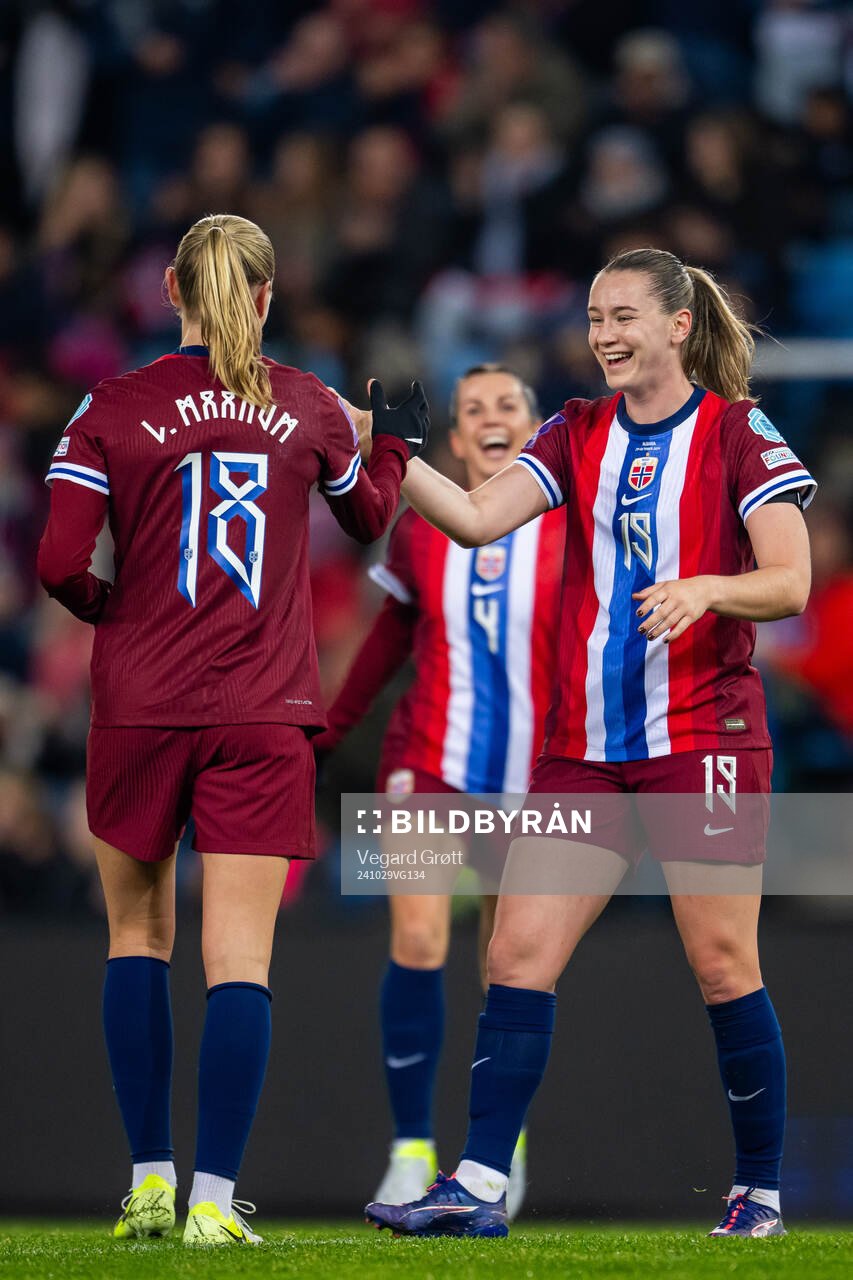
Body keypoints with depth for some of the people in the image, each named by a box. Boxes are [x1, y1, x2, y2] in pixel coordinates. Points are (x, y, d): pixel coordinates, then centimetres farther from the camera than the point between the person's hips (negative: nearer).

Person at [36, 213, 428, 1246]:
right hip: (264, 714, 0)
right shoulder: (309, 409, 4)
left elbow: (59, 562, -9)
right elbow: (369, 520, 23)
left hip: (139, 708, 0)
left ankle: (150, 1178, 13)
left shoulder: (112, 408, -3)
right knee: (239, 957, -2)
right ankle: (213, 1198, -11)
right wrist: (399, 439, 41)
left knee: (138, 936, 16)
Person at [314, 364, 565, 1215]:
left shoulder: (570, 536, -3)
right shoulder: (420, 533, 2)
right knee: (417, 941, -15)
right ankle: (411, 1150, -8)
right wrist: (327, 729, 14)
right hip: (430, 763, 0)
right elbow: (391, 638, 14)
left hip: (530, 777, 0)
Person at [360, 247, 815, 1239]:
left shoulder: (740, 435, -3)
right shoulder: (577, 435, 10)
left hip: (704, 738, -5)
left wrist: (704, 588, -26)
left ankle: (759, 1193, 11)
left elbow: (790, 583, -8)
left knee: (723, 969, -2)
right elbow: (476, 519, -3)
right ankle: (479, 1184, -4)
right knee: (518, 952, -4)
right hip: (585, 744, 5)